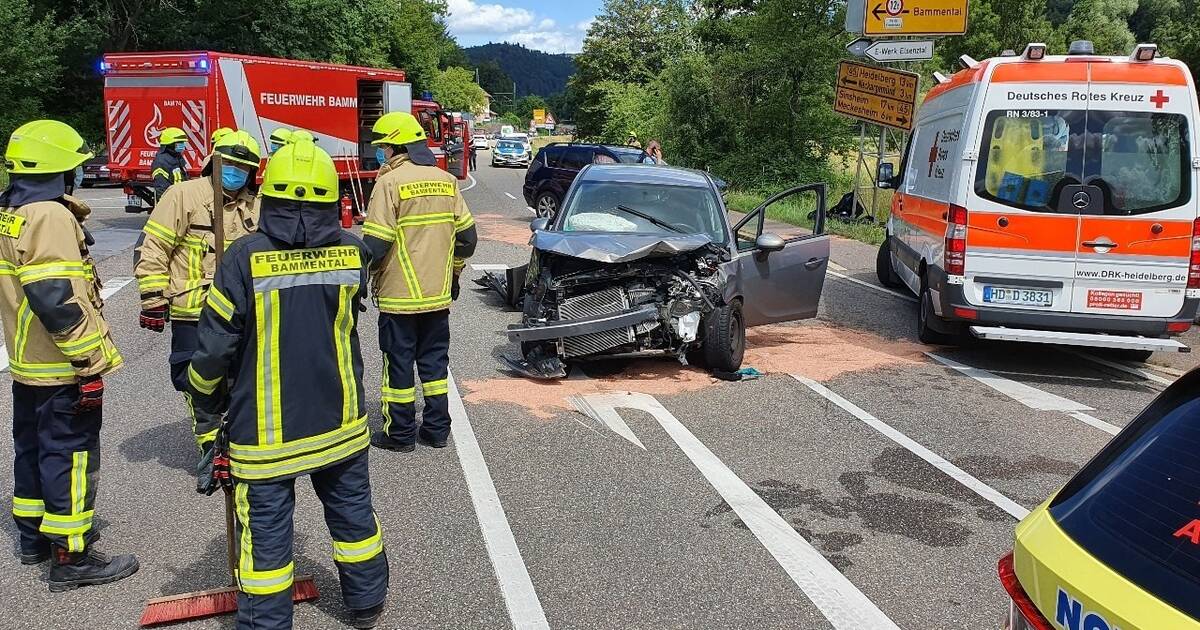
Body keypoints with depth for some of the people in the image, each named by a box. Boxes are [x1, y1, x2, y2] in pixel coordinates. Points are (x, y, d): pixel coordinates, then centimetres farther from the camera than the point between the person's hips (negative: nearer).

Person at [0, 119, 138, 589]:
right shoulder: (50, 217, -21)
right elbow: (57, 300, -27)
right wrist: (90, 360, -23)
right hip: (62, 370, -10)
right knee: (70, 457, -1)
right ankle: (71, 557, 8)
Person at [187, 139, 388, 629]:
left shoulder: (245, 258, -15)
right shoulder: (351, 252, -6)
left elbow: (216, 345, -11)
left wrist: (208, 401, 7)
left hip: (266, 432, -3)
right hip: (340, 422, 4)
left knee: (266, 534, 9)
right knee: (353, 513, 19)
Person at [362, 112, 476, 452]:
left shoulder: (390, 183, -13)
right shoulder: (446, 181, 6)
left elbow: (375, 242, -16)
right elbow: (466, 235, 10)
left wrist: (367, 274, 2)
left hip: (398, 296, -6)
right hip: (438, 294, 6)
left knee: (398, 363, 5)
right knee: (435, 361, 14)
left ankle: (400, 433, 13)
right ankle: (437, 429, 20)